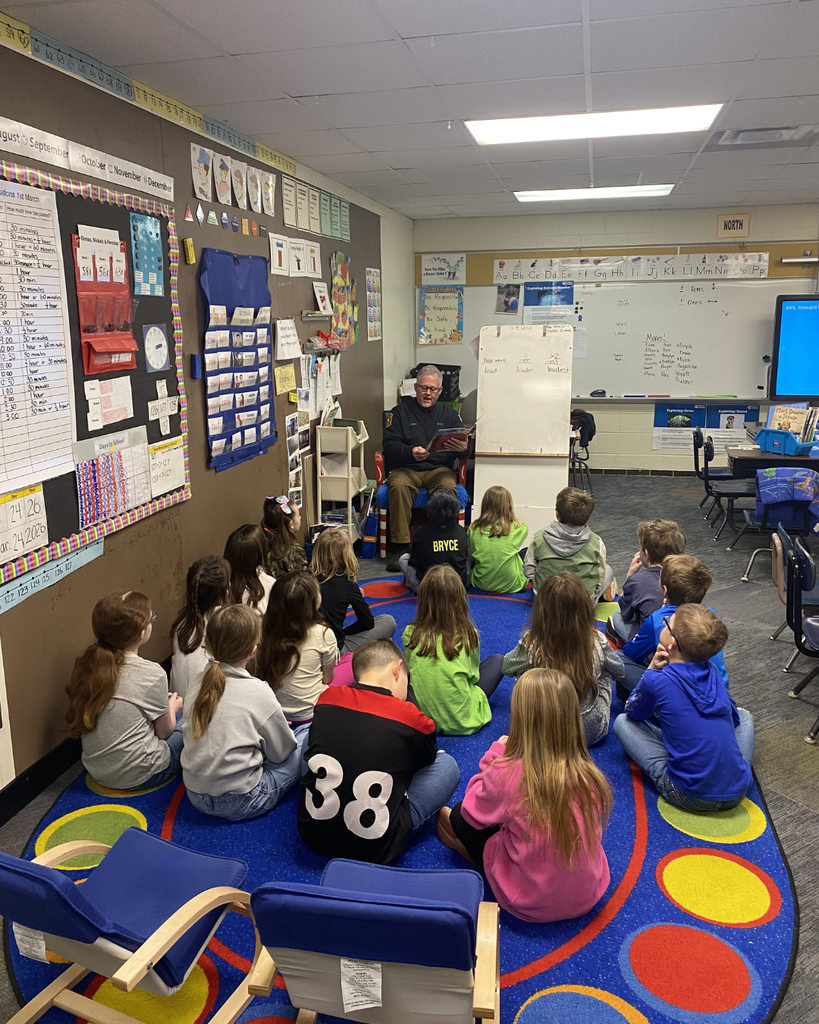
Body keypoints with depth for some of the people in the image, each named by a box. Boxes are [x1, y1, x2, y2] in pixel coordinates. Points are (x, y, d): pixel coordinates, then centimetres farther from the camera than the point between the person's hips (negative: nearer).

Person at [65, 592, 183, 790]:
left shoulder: (89, 664, -5)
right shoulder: (151, 674, -22)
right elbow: (164, 731, -6)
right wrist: (172, 706, 15)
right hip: (137, 776, -6)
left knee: (176, 714, 25)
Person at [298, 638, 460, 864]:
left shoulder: (326, 699, -5)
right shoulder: (412, 718, -15)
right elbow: (428, 758, 9)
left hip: (312, 833, 4)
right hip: (376, 851, -3)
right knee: (446, 764, 11)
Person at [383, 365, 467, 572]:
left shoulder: (449, 415, 20)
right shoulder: (400, 412, 13)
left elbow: (464, 443, 9)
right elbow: (389, 446, 0)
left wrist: (463, 448, -18)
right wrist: (410, 452, -21)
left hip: (439, 468, 1)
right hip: (406, 468, -1)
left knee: (448, 486, -34)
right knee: (398, 486, -35)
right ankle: (400, 547, -30)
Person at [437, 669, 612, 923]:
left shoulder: (506, 773, -26)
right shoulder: (588, 774, -15)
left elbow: (473, 812, -5)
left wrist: (494, 756, 1)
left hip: (530, 904, -4)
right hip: (588, 897, 4)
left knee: (461, 817, 14)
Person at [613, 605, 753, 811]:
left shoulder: (657, 681, -14)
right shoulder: (712, 671, 0)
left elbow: (633, 712, 7)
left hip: (692, 797, -5)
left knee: (622, 722, 8)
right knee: (743, 714, 31)